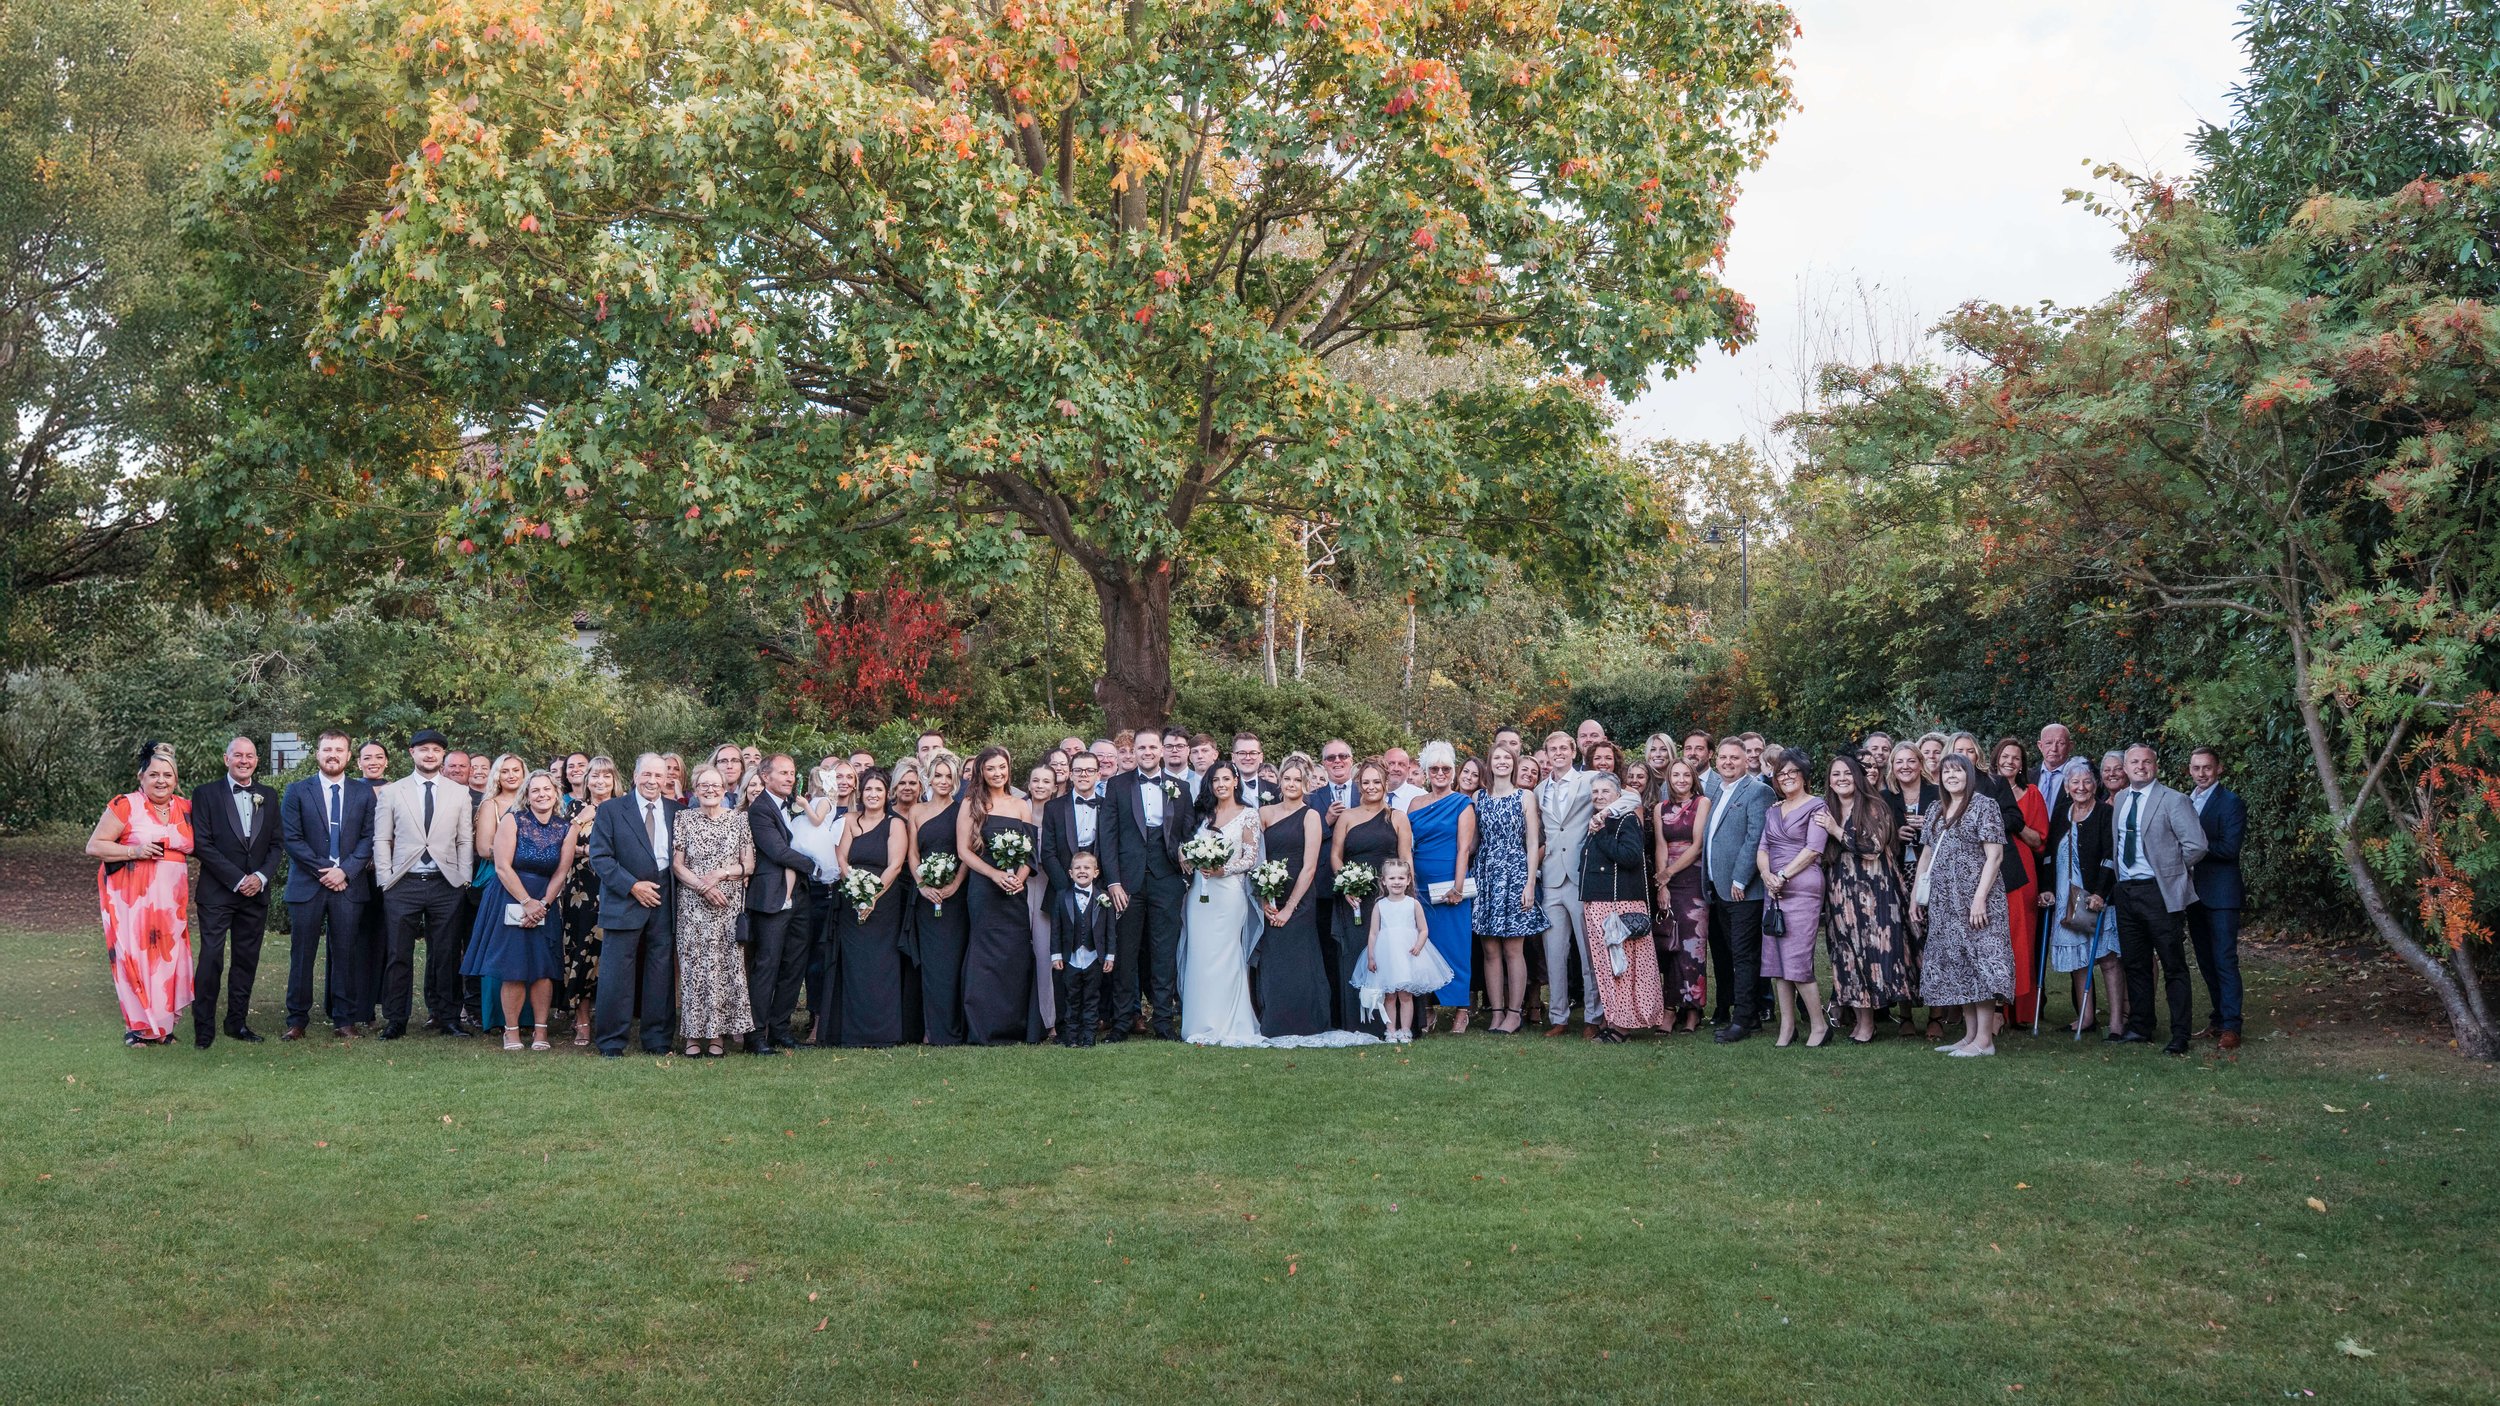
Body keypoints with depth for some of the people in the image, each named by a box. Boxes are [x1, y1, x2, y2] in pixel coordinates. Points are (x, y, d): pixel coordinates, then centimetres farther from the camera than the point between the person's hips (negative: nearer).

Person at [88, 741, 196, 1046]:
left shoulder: (185, 809, 10)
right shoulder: (125, 806, -5)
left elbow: (191, 847, 27)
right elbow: (94, 846, -5)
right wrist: (134, 851, -17)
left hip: (172, 899, 4)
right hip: (132, 895, -4)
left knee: (167, 957, 4)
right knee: (135, 956, -4)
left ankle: (162, 1024, 15)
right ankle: (138, 1027, 6)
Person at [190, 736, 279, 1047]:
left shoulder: (269, 797, 11)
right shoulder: (206, 794, -1)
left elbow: (276, 844, 10)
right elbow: (202, 844, -8)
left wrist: (261, 877, -7)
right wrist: (237, 879, -13)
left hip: (256, 892, 4)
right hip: (216, 893, -4)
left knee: (247, 960, 7)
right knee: (211, 959, -6)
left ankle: (237, 1022, 17)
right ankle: (204, 1027, 2)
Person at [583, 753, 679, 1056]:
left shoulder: (676, 812, 11)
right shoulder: (611, 810, 1)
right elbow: (600, 857, -5)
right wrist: (633, 886, -12)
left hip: (664, 903, 3)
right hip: (624, 903, -3)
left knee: (660, 974, 5)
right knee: (617, 974, -3)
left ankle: (657, 1040, 12)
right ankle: (611, 1042, 4)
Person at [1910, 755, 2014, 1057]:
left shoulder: (1984, 805, -5)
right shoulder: (1938, 811, 16)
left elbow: (1995, 855, -11)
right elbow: (1928, 854, 22)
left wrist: (1980, 897, -18)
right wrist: (1915, 893, 15)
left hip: (1974, 899, -7)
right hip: (1944, 901, 8)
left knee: (1978, 961, -8)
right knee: (1956, 964, 7)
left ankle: (1984, 1038, -7)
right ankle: (1969, 1034, 12)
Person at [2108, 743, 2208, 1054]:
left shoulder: (2173, 801, -8)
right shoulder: (2118, 803, 13)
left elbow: (2196, 844, -12)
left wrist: (2171, 869, -3)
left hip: (2157, 890, -7)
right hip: (2125, 890, 7)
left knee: (2173, 966, -2)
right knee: (2134, 964, 14)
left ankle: (2180, 1036, 1)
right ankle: (2139, 1028, 23)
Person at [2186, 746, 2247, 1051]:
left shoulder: (2231, 802, -7)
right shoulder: (2185, 801, 14)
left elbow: (2230, 847, -16)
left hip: (2220, 893, -7)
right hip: (2194, 892, 7)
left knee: (2225, 960, -8)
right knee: (2206, 961, 12)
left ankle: (2230, 1026, -8)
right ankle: (2219, 1018, 20)